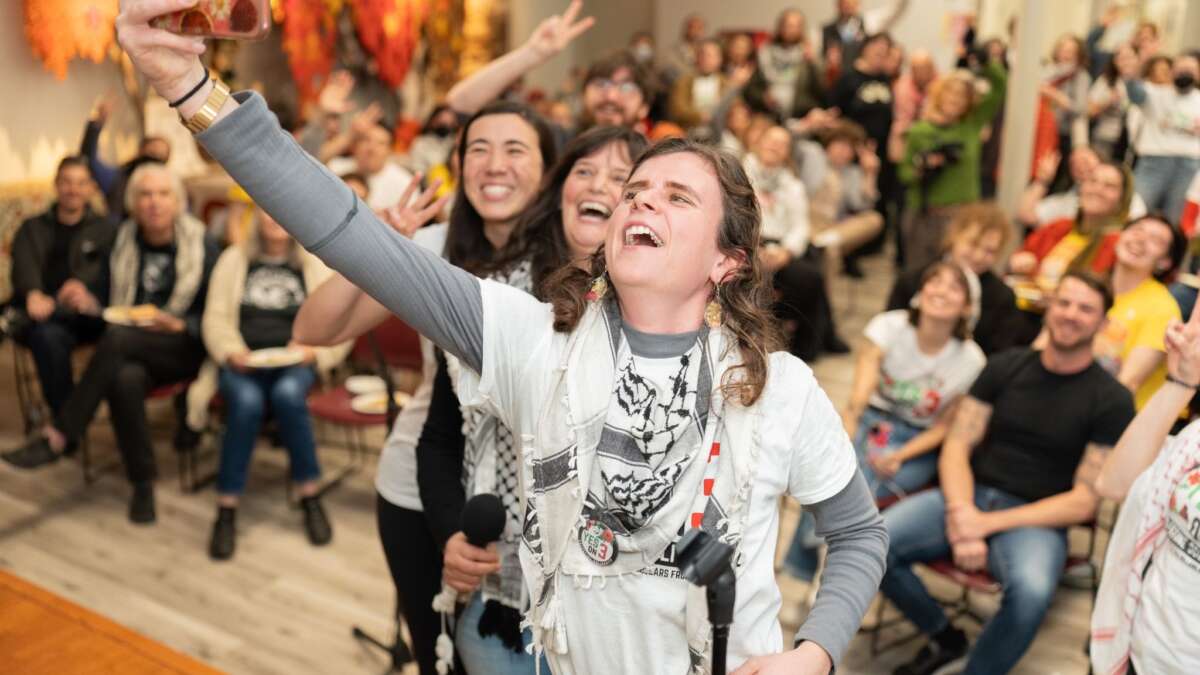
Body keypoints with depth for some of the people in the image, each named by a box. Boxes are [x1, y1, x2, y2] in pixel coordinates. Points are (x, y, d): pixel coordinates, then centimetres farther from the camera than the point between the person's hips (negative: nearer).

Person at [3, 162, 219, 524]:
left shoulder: (203, 247, -2)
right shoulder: (122, 242, 9)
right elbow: (111, 303, 12)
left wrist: (177, 325, -17)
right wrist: (89, 303, -11)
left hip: (185, 349, -3)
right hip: (129, 352, 3)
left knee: (117, 338, -34)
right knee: (125, 380, -35)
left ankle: (56, 436, -24)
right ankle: (143, 483, -19)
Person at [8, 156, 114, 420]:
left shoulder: (103, 231, 19)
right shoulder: (32, 229, 22)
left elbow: (103, 270, -2)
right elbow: (24, 266, 0)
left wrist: (83, 288, -27)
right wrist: (33, 295, -25)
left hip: (83, 318, 0)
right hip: (39, 313, 1)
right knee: (47, 334, -34)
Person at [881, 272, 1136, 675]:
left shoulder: (1112, 401, -3)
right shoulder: (1006, 366, 5)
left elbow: (1085, 501, -7)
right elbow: (957, 447, 2)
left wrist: (989, 523, -16)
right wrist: (961, 519, -18)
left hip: (1037, 520, -3)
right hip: (969, 495, 3)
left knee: (1031, 592, -37)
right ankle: (944, 638, 5)